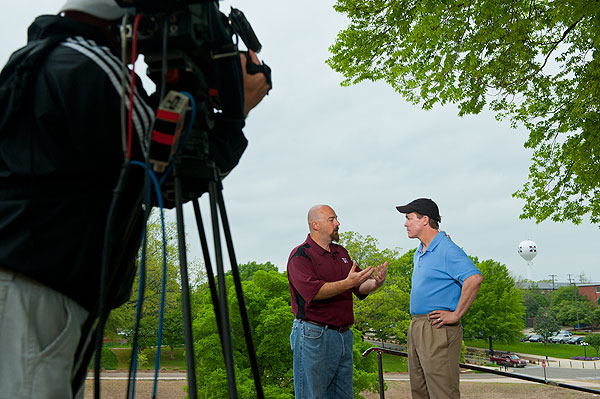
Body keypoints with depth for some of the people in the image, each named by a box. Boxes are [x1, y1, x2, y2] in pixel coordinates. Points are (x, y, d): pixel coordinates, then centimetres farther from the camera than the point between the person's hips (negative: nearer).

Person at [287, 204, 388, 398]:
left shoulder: (341, 253, 17)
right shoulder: (300, 255, -7)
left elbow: (360, 288, 15)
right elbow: (313, 291, -21)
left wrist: (375, 282, -8)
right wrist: (347, 283, -28)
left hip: (344, 335, 8)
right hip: (313, 335, -7)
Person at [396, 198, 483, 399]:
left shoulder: (447, 249, -13)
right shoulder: (419, 254, 18)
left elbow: (474, 278, -27)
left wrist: (456, 315, -22)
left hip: (437, 329, -10)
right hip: (416, 328, 10)